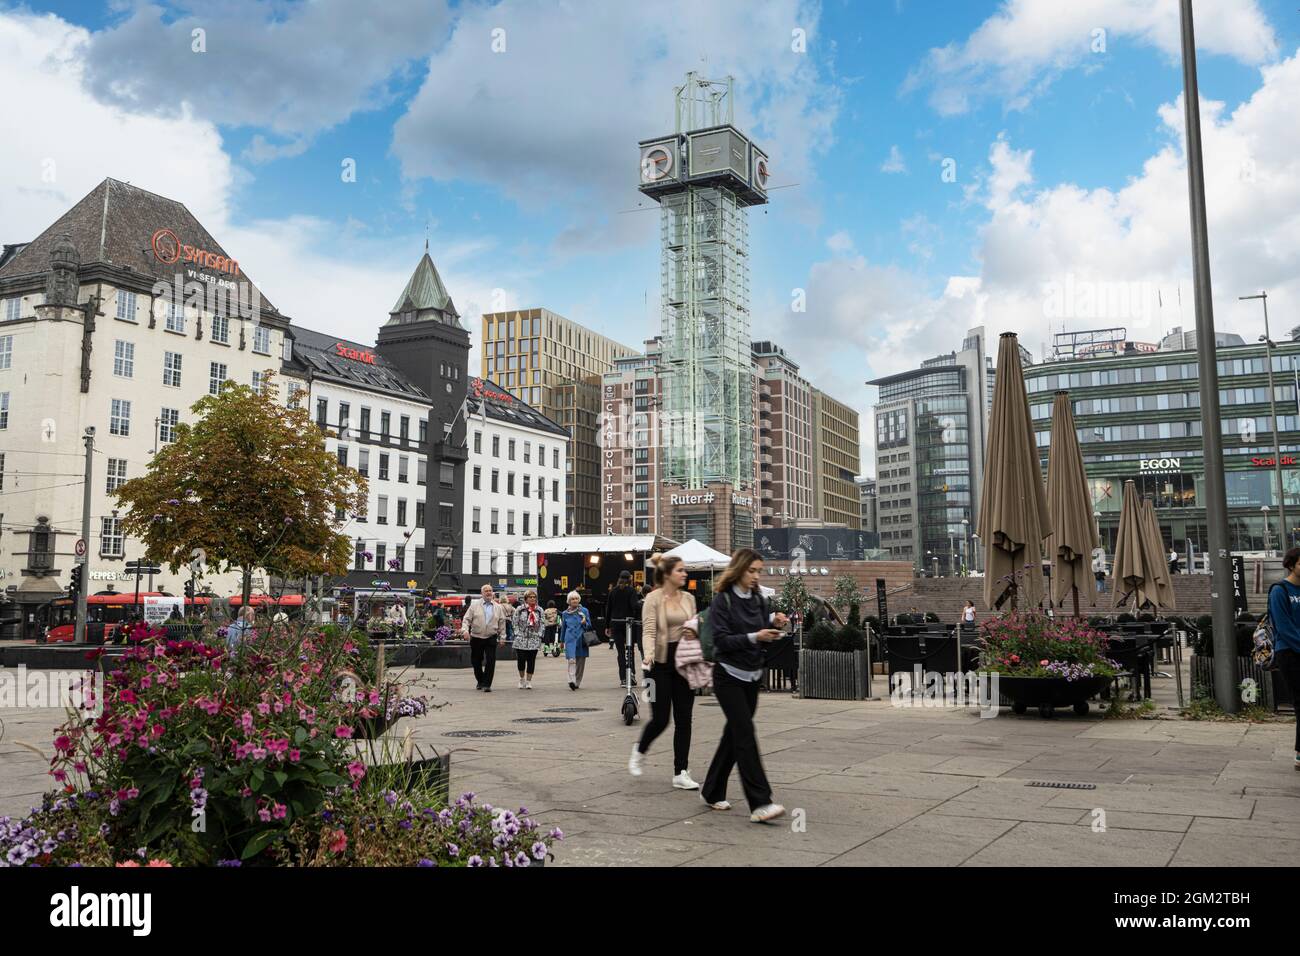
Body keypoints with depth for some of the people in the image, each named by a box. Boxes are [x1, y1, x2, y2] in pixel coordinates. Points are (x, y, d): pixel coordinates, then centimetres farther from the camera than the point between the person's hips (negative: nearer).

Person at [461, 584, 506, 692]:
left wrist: (502, 637, 8)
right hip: (476, 638, 0)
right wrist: (465, 629, -15)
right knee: (476, 661, 8)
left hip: (491, 638, 0)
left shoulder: (498, 607, 8)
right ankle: (480, 681, 28)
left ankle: (486, 684, -4)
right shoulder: (474, 606, 3)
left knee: (490, 661, -10)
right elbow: (467, 619, 2)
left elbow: (502, 623, 11)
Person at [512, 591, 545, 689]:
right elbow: (515, 623, 3)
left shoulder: (539, 610, 7)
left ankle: (528, 681, 11)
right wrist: (517, 634, -5)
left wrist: (539, 635, -1)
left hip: (534, 640, 1)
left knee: (531, 661, 1)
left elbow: (543, 624, 8)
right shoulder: (520, 609, 2)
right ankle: (522, 679, 19)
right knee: (521, 660, -3)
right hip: (521, 639, -1)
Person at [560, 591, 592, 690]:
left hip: (581, 640, 1)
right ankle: (572, 681, -28)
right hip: (570, 640, -1)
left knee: (581, 662, 5)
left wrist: (584, 623, -13)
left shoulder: (584, 611, 4)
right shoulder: (565, 613, 8)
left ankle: (577, 682, 19)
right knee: (572, 660, -17)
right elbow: (563, 628, 20)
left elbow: (589, 625, 9)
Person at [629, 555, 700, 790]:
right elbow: (649, 631, -15)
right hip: (662, 662, -5)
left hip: (684, 660, 5)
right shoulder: (654, 599, -7)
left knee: (683, 719, 3)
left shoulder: (688, 598, 9)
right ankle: (639, 751, 28)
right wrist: (649, 653, -31)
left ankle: (681, 773, 8)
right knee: (660, 719, -2)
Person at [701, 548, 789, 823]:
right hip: (729, 676, -7)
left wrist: (774, 623, -8)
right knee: (745, 734, -13)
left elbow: (763, 637, 11)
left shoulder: (757, 599, 9)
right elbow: (722, 639, -17)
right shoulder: (723, 601, -10)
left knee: (734, 734, 11)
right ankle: (759, 803, -15)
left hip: (752, 676, 7)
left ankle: (713, 792, 26)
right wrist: (753, 637, -27)